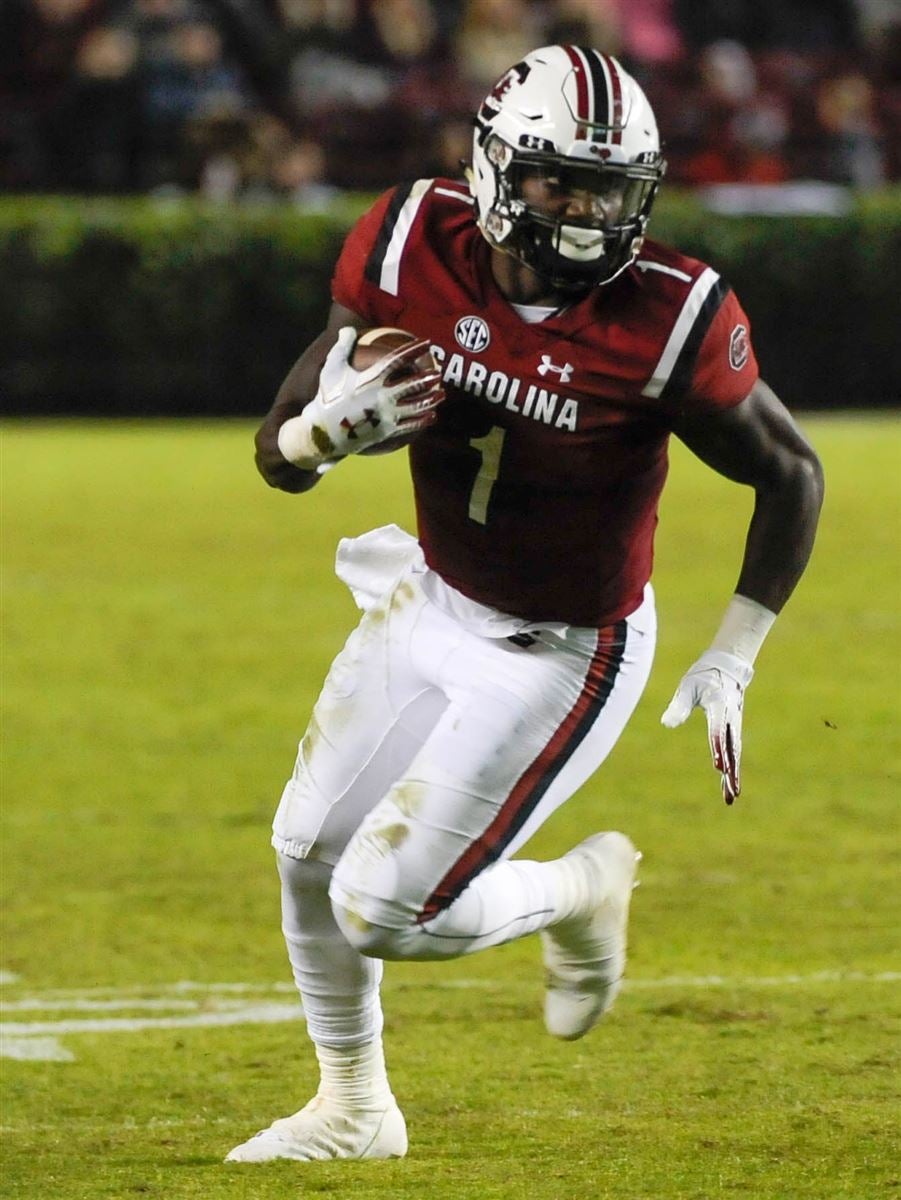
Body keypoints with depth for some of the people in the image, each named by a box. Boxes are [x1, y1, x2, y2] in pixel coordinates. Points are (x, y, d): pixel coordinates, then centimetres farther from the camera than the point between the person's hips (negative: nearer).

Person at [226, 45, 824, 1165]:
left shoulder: (667, 323, -27)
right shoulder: (413, 247, -16)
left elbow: (791, 475, -10)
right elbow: (279, 453, -8)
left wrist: (730, 662, -10)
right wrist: (327, 430, -32)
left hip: (562, 654, -5)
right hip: (432, 602, 5)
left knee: (382, 910, -9)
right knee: (310, 846, 15)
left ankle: (582, 891, 21)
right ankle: (352, 1110, 38)